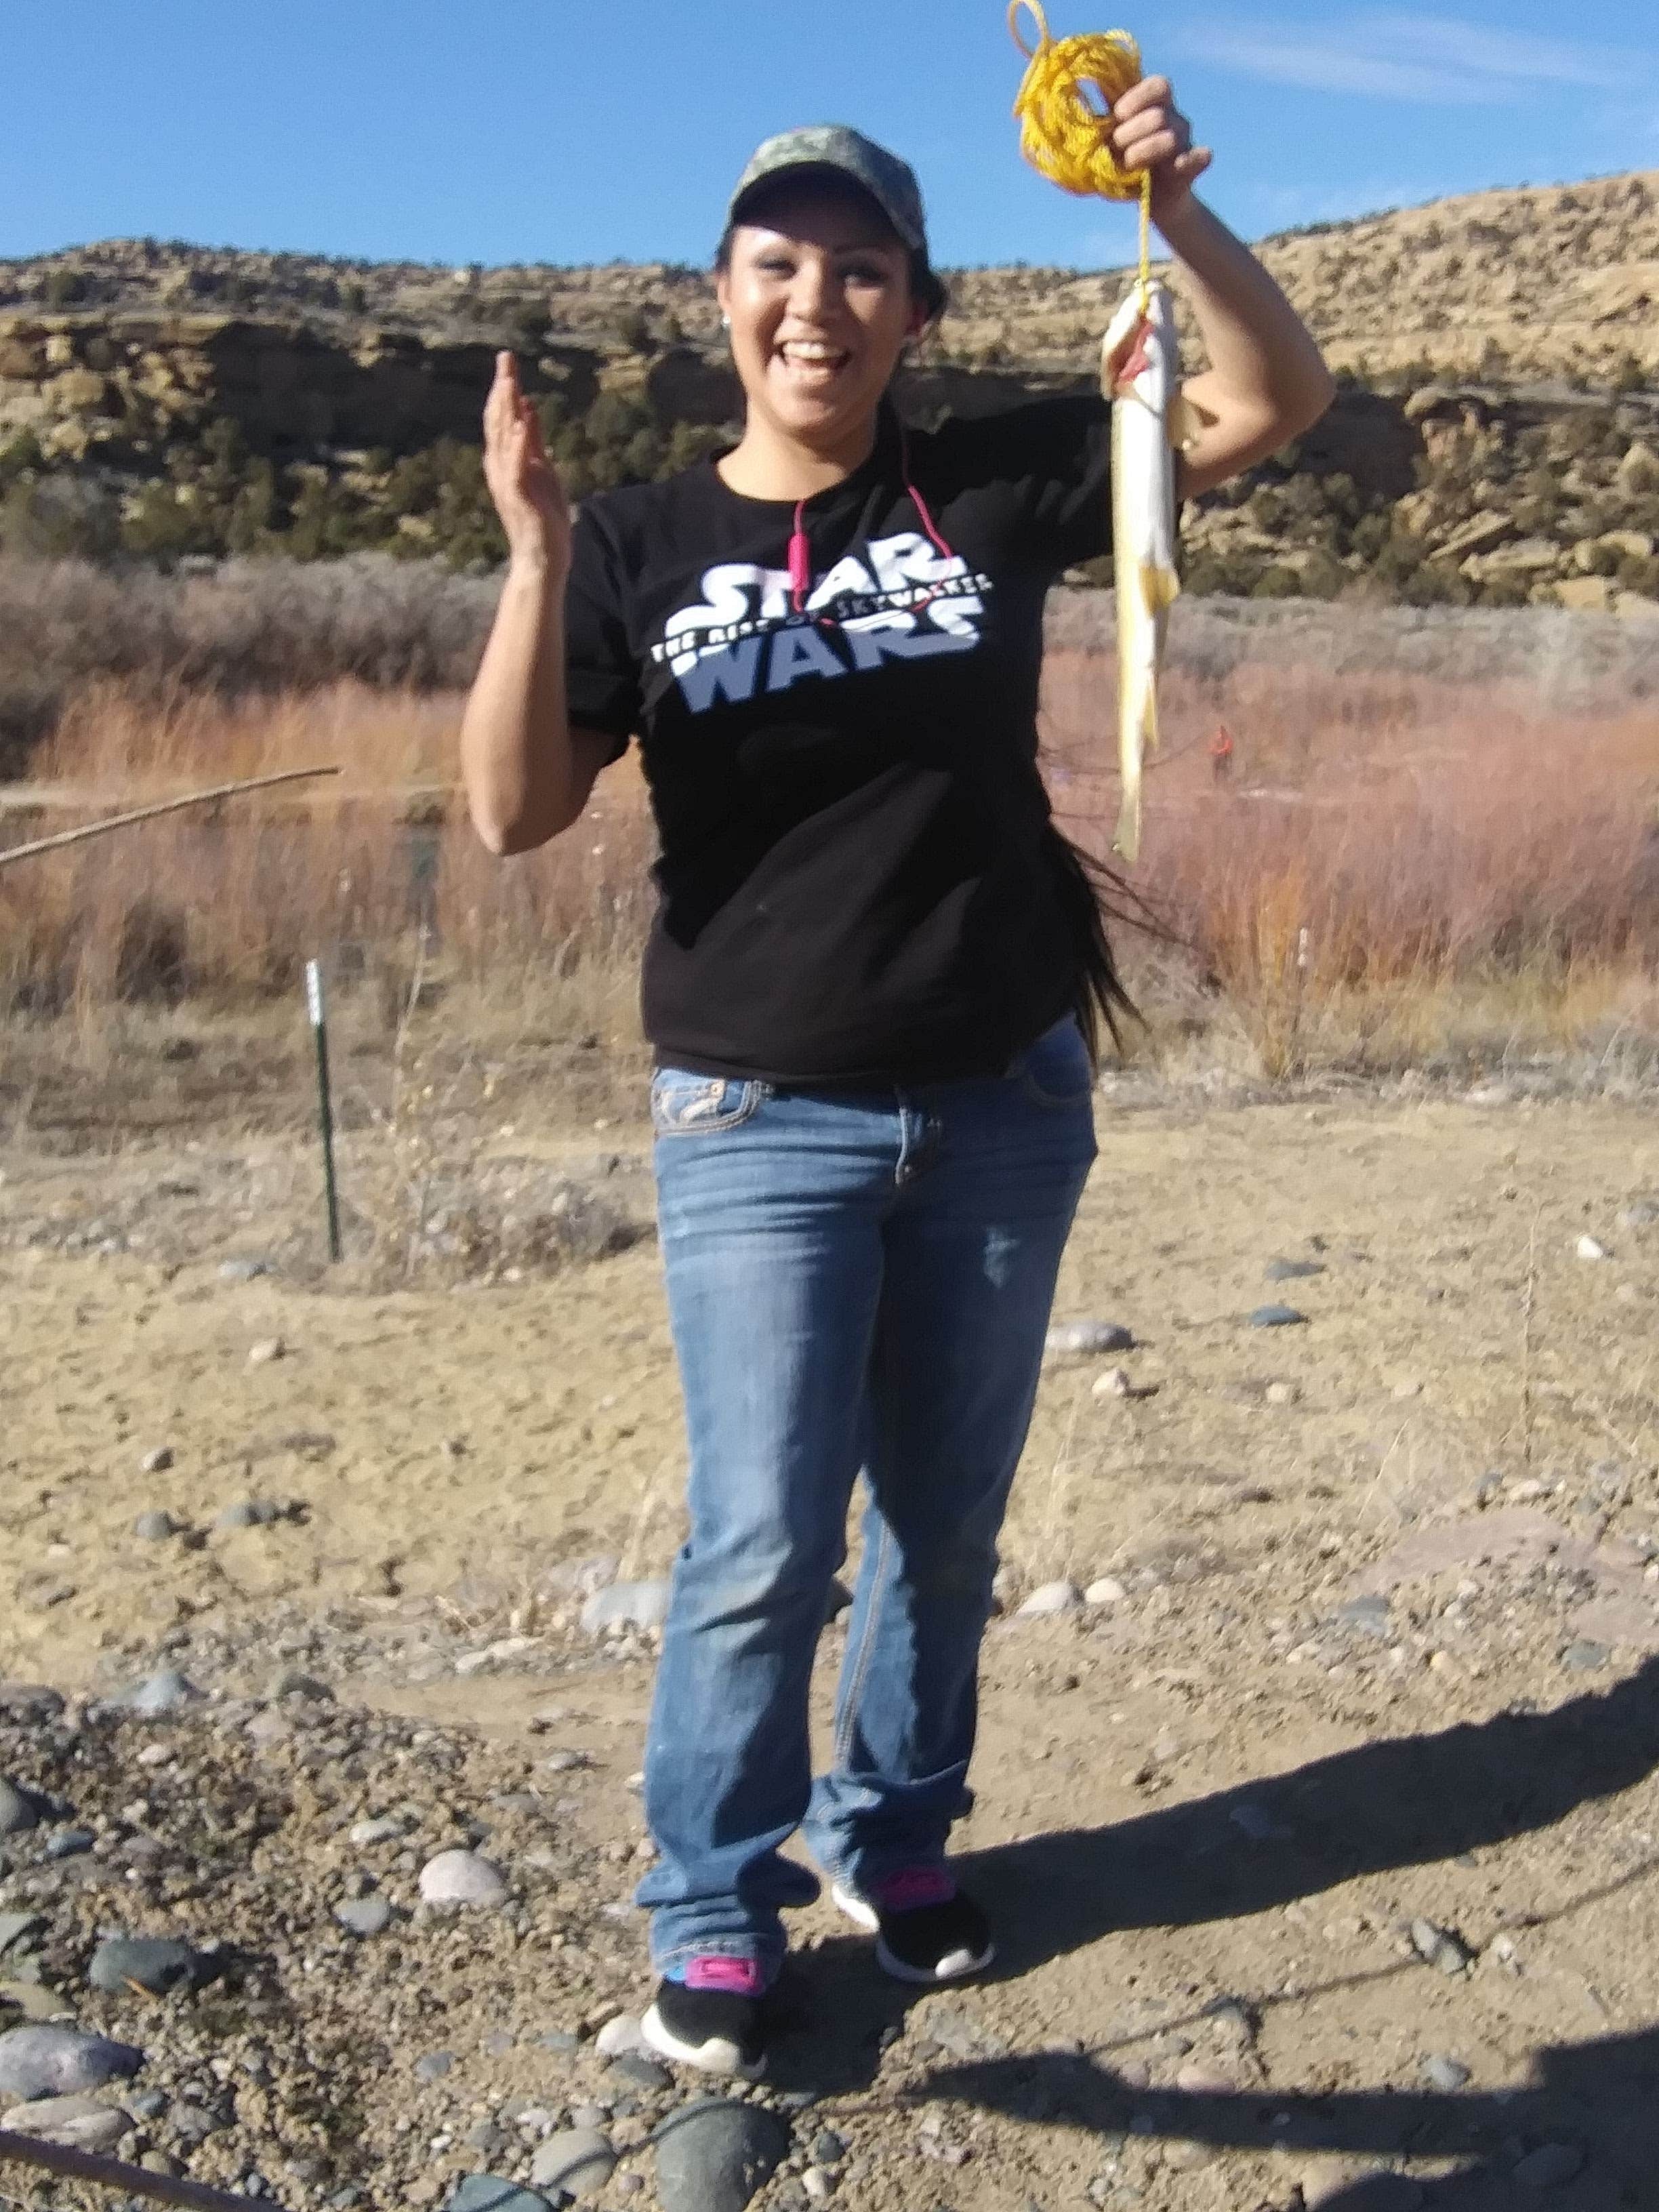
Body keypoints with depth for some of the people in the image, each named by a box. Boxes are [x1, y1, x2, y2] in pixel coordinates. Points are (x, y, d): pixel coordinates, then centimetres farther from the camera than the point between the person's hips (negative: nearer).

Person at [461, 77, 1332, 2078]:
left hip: (1005, 1106, 2)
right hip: (759, 1127, -2)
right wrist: (537, 560, -24)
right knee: (763, 1545, -2)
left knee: (945, 1525, 14)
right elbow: (513, 812, -11)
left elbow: (1276, 400, -3)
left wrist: (1174, 211, -19)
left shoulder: (992, 486, 0)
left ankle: (890, 1835, 35)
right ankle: (712, 1914, 18)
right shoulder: (644, 547, -2)